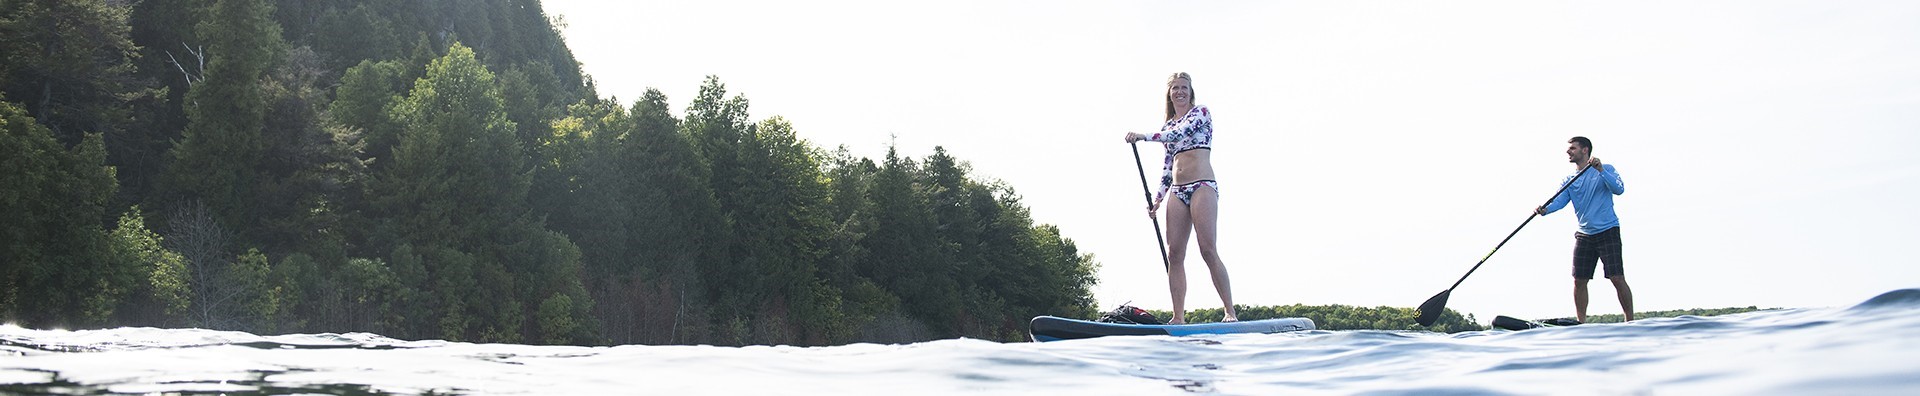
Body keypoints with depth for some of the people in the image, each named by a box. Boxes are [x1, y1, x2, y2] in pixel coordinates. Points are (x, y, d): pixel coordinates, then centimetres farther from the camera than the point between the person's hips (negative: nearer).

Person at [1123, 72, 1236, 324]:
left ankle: (1231, 312, -13)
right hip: (1177, 191, 6)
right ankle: (1178, 317, -6)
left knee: (1209, 251, -15)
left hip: (1202, 187, -6)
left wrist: (1144, 137, -18)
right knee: (1174, 254, -5)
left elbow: (1181, 132, -14)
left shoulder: (1200, 113, 4)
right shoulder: (1167, 127, 21)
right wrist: (1158, 198, 11)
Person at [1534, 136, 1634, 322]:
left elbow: (1619, 189, -15)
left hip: (1608, 232, -5)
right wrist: (1545, 210, -24)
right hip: (1584, 235, 5)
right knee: (1579, 281, 2)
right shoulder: (1569, 180, 12)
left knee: (1618, 279, -10)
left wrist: (1601, 170, -26)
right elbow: (1559, 200, -3)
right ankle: (1581, 323, 11)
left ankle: (1631, 322, -3)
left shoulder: (1606, 169, 1)